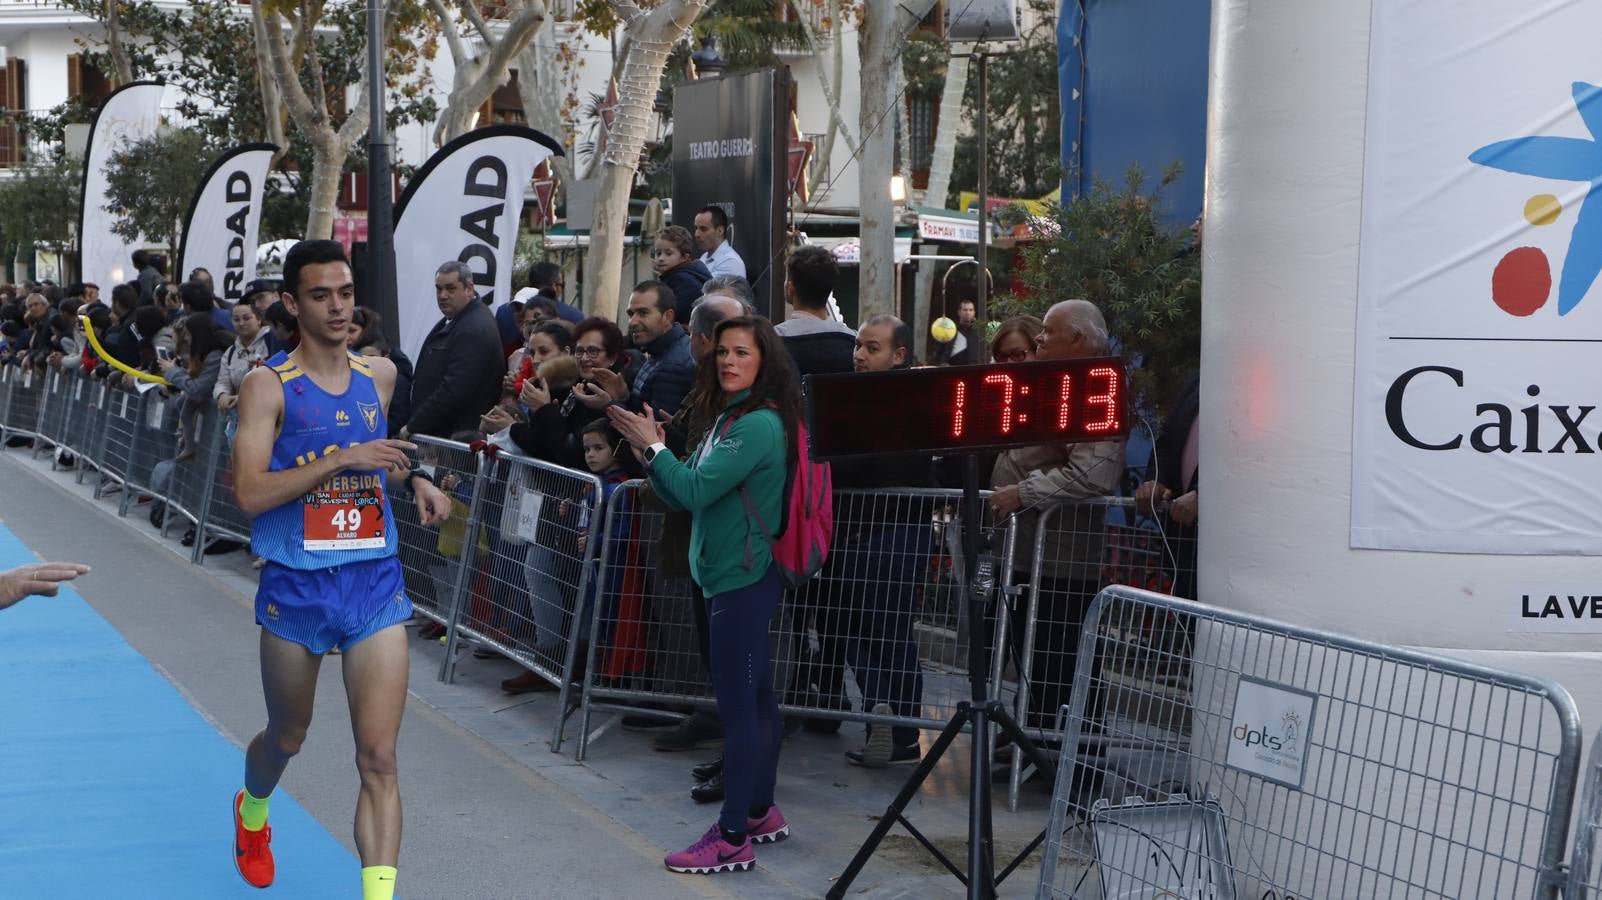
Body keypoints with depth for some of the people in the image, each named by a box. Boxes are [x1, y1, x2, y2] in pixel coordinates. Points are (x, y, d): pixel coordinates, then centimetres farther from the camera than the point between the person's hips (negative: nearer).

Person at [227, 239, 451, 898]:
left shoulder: (379, 375, 6)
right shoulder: (269, 385, -8)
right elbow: (250, 493, -19)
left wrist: (413, 479, 4)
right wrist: (343, 459, -25)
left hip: (375, 582, 2)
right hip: (295, 588, -2)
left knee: (379, 758, -8)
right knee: (287, 737, 20)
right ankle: (251, 812, 53)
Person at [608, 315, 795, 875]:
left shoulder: (760, 424, -17)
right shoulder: (728, 418, 12)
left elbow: (695, 492, -22)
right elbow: (684, 497, 12)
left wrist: (654, 445, -10)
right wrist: (646, 451, -1)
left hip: (743, 580, -10)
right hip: (732, 575, 10)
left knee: (737, 704, -7)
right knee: (754, 698, 17)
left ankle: (734, 839, -3)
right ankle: (760, 812, 28)